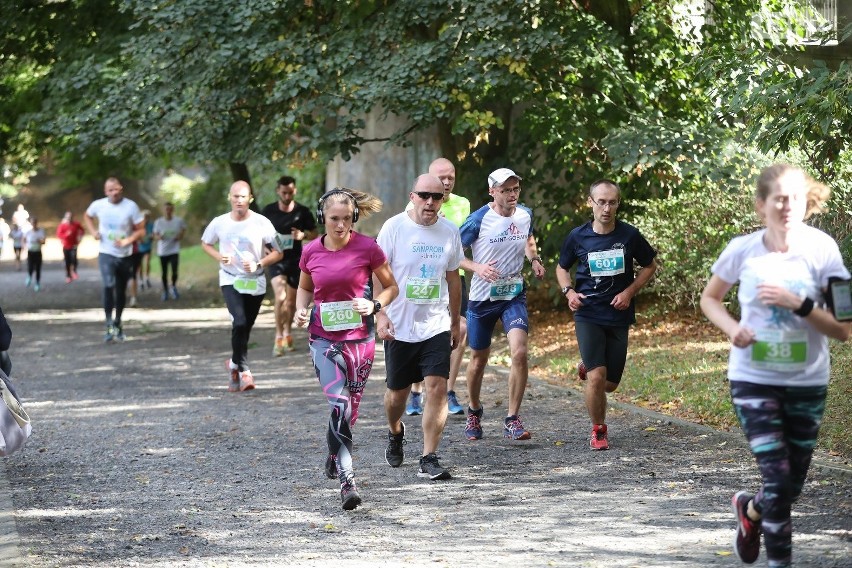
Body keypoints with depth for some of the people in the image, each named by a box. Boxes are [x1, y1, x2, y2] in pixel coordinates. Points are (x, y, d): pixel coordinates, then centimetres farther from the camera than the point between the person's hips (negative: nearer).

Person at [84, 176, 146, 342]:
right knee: (108, 286, -21)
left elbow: (141, 230, -6)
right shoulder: (98, 205, -6)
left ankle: (118, 323, 32)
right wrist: (93, 231, -1)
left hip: (125, 255, 1)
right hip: (106, 254, -1)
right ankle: (109, 325, -16)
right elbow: (87, 216, 17)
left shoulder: (131, 206, -11)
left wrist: (127, 241, -23)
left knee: (121, 291, 13)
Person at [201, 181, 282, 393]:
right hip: (231, 281, -1)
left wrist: (258, 264, -19)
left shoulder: (262, 223, -9)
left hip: (255, 282, 1)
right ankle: (243, 369, -10)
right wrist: (219, 256, -7)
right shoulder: (219, 223, -5)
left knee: (245, 327, 10)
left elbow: (277, 253, -3)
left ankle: (234, 364, 33)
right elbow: (205, 244, 13)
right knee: (239, 323, -21)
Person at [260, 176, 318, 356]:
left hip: (295, 260, 2)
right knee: (280, 296, -19)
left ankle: (287, 333, 33)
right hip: (276, 259, -2)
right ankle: (279, 338, -14)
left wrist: (303, 235, -15)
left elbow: (314, 234, 7)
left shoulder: (302, 212, -1)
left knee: (291, 300, 11)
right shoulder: (268, 211, -3)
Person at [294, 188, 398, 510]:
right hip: (323, 337, 0)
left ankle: (334, 457, 40)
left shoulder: (367, 248, -7)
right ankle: (347, 479, -17)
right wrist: (301, 310, -1)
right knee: (339, 405, -15)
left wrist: (374, 305, -15)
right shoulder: (311, 252, -1)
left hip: (359, 337, 0)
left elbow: (391, 286, 4)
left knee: (351, 407, 11)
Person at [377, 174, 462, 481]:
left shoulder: (450, 232, 3)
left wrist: (455, 322, 18)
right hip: (399, 326, -2)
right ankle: (395, 433, 44)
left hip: (436, 326, 2)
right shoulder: (394, 227, -7)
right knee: (397, 391, 11)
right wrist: (380, 314, -14)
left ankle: (429, 459, -9)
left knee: (437, 387, -12)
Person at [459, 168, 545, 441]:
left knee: (519, 352, -19)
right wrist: (477, 267, -23)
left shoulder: (525, 215, 0)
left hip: (514, 295, 2)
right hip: (482, 296, -2)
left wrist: (534, 259, 3)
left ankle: (513, 420, -10)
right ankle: (474, 411, 39)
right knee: (478, 360, 12)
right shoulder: (478, 220, -13)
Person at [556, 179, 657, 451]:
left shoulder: (629, 235, -4)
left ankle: (588, 371, 43)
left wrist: (629, 291, -4)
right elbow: (562, 267, 14)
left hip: (619, 315, 2)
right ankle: (598, 431, 5)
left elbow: (650, 265, 10)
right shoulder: (577, 237, -3)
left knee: (610, 384, 8)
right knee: (597, 376, -16)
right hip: (588, 314, -1)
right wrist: (569, 291, -6)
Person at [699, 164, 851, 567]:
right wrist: (732, 328, -12)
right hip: (753, 379, -1)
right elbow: (709, 299, 9)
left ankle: (750, 509, 45)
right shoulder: (742, 250, -10)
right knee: (778, 480, -11)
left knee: (792, 484, 12)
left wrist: (798, 304, -26)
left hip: (807, 382, 1)